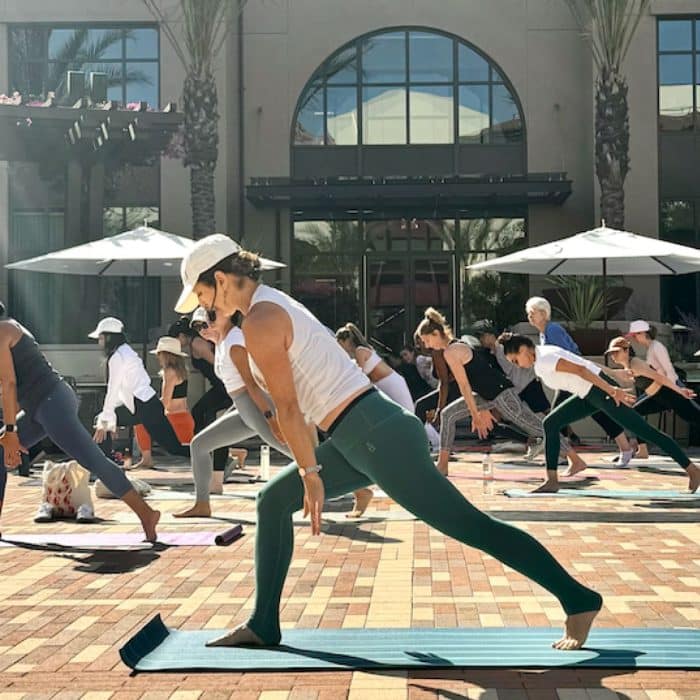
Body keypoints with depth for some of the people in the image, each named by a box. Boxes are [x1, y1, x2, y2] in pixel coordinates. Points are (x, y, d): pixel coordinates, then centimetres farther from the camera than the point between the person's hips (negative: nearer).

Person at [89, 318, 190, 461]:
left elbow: (112, 391, -14)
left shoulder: (117, 357, -10)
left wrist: (105, 422, -12)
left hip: (144, 407, -9)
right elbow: (119, 390, 20)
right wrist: (108, 420, 21)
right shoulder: (125, 351, 18)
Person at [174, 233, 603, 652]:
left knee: (471, 526, -5)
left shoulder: (259, 323, -11)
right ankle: (263, 625, 19)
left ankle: (578, 600, 3)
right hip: (364, 434, 10)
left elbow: (288, 407, -14)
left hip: (375, 434, -10)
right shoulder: (275, 304, 20)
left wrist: (310, 474, -8)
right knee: (274, 501, 14)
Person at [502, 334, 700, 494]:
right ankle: (552, 480, 6)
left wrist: (612, 391, -28)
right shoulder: (539, 359, 11)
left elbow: (579, 369, -26)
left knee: (646, 431, -5)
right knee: (550, 423, 5)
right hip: (588, 394, 10)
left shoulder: (544, 359, -19)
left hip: (600, 389, -10)